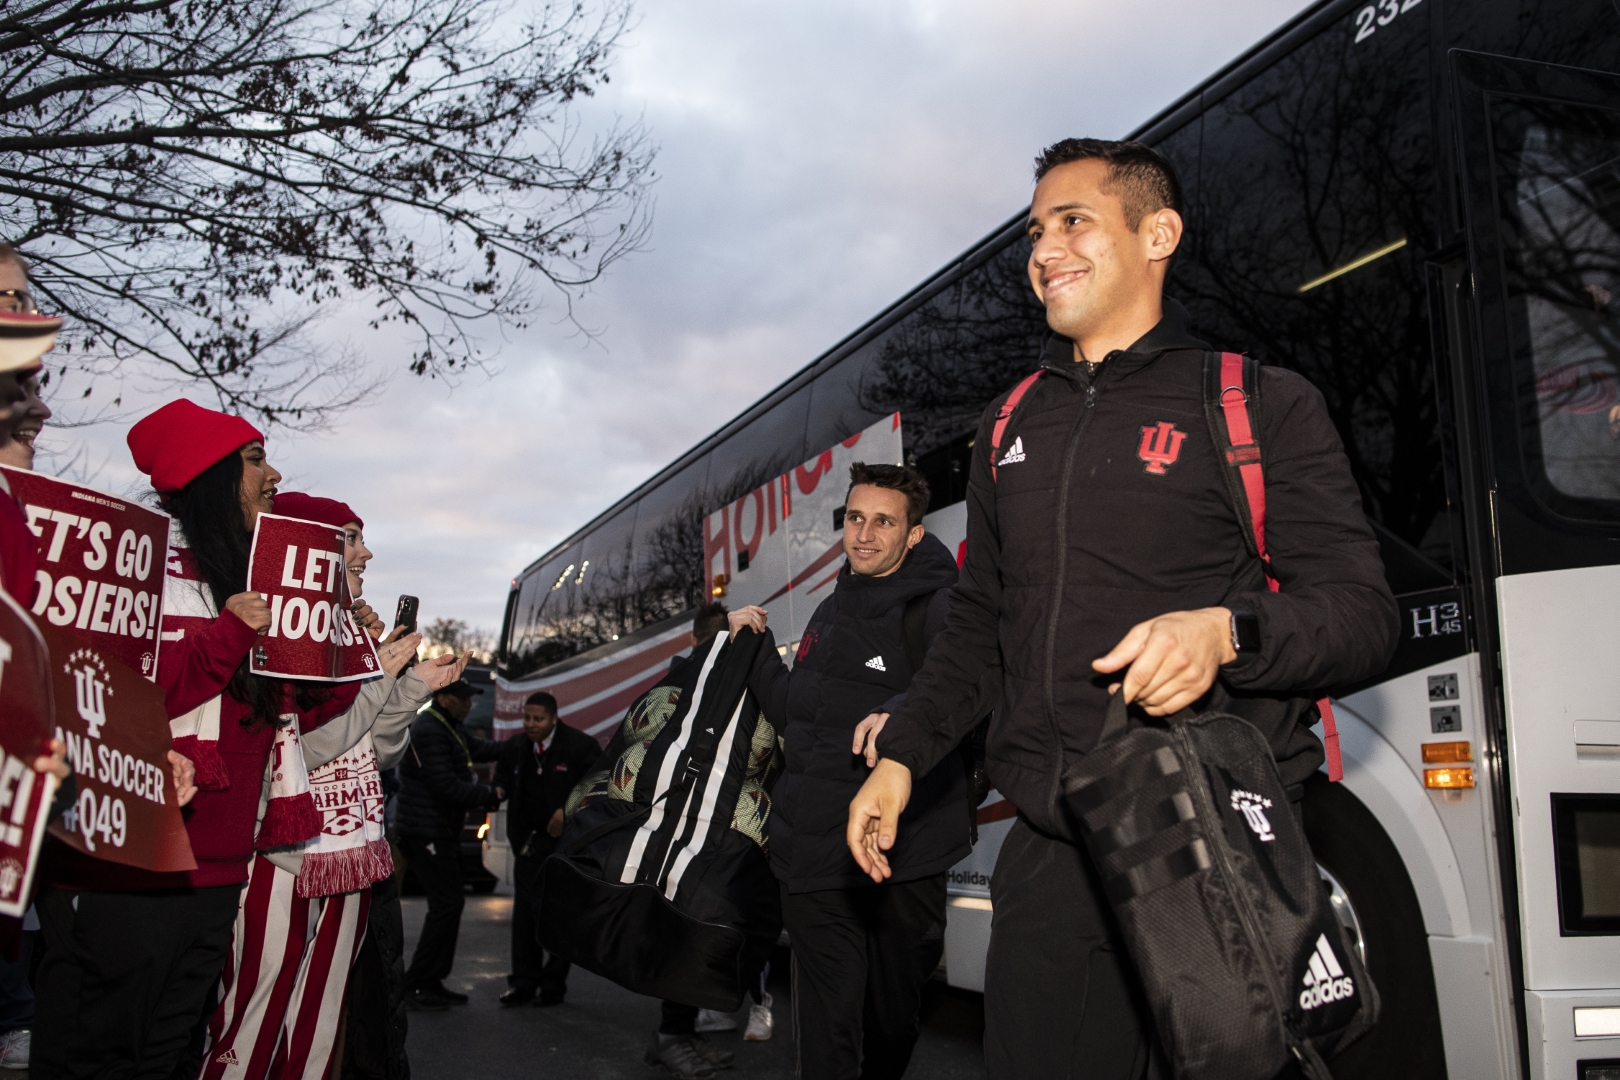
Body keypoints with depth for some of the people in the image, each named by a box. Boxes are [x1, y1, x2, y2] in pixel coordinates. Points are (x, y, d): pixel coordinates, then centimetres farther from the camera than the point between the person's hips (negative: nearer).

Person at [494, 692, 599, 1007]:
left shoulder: (579, 745, -10)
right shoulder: (515, 748, 7)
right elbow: (503, 778, 21)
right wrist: (499, 790, -3)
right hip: (531, 841, 4)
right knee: (524, 911, 1)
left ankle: (553, 986, 12)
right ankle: (523, 983, 10)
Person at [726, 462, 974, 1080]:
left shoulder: (935, 608, -7)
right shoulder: (831, 613, 16)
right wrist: (757, 650, 17)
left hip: (904, 860, -5)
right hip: (812, 856, 5)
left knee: (892, 1024, 13)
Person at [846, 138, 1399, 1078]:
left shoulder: (1262, 405, 0)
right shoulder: (1012, 427, 16)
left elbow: (1365, 613, -5)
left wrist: (1225, 631, -24)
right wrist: (900, 755, 15)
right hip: (1050, 857, 4)